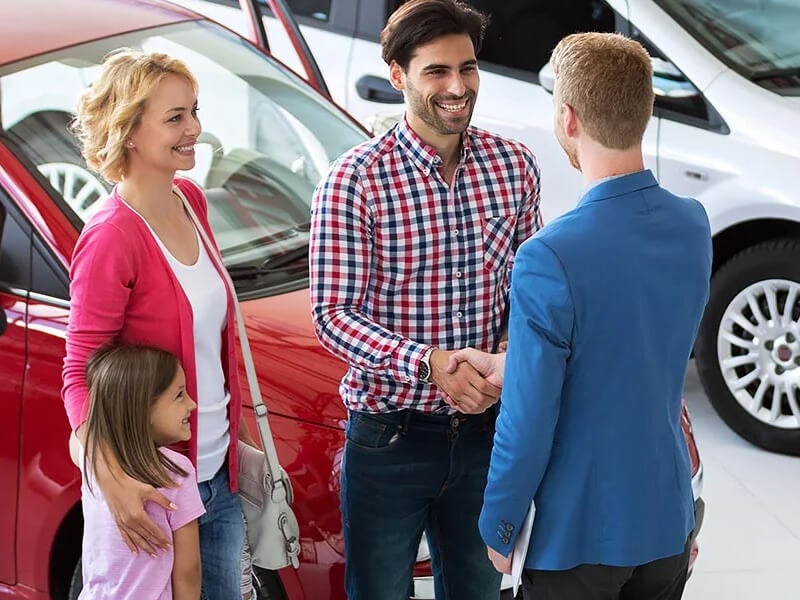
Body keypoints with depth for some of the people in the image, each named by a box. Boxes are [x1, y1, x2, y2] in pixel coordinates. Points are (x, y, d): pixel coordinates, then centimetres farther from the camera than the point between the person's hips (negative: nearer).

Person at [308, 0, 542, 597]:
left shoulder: (515, 165, 1)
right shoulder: (355, 180, -13)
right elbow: (332, 314, -15)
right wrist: (429, 363, -28)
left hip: (485, 429, 4)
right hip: (390, 436, -4)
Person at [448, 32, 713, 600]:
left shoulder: (550, 259, -25)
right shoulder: (693, 226, -4)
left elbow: (528, 424, -20)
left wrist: (499, 528, -5)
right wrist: (511, 367, 10)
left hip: (580, 534, -6)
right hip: (668, 520, 6)